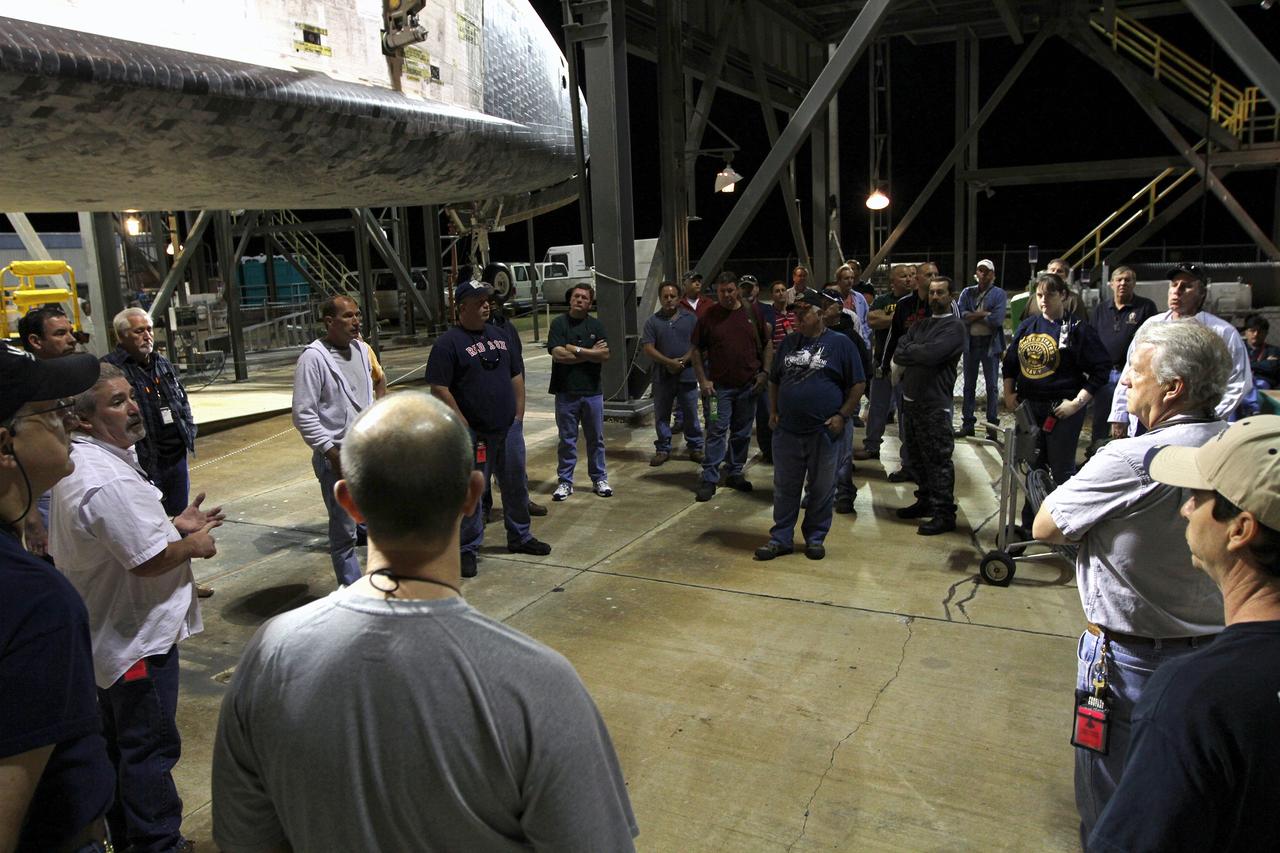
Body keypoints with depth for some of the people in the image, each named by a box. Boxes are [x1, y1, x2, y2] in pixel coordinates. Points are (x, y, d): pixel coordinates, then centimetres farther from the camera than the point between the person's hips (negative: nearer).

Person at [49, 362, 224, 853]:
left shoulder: (83, 462, 6)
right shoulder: (105, 481, -29)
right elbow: (149, 560, -27)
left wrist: (176, 525, 9)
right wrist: (193, 545, -9)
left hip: (108, 634, 11)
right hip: (137, 637, -11)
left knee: (120, 740, 24)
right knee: (150, 748, 5)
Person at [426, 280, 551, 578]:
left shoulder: (499, 335, 11)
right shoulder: (448, 343, -10)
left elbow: (516, 376, 17)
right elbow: (439, 389, -14)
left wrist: (518, 414, 10)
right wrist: (464, 427, -15)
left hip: (508, 428, 7)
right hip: (473, 433, -6)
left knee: (516, 485, 16)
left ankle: (520, 537, 33)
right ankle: (467, 548, 16)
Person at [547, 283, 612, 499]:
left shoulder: (597, 325, 6)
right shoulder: (559, 324, -1)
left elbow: (605, 355, -7)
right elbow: (558, 354, -14)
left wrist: (575, 349, -12)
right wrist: (591, 353, -9)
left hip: (592, 391, 2)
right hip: (566, 392, -2)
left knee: (596, 438, 9)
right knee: (567, 439, 6)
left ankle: (599, 479, 21)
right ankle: (565, 481, 15)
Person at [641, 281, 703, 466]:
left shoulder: (690, 319, 5)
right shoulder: (652, 322, 3)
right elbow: (648, 348, -5)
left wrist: (683, 361, -14)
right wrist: (669, 362, -15)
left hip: (687, 374, 0)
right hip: (662, 376, 0)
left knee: (691, 414, 8)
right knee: (661, 415, 7)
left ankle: (695, 447, 20)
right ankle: (663, 449, 19)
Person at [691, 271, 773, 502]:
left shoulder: (751, 314, 4)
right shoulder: (708, 316, -1)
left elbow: (767, 344, 11)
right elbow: (697, 350, 2)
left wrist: (764, 372, 1)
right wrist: (702, 379, -6)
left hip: (748, 385, 3)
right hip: (720, 385, -2)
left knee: (742, 432, 11)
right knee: (717, 431, -3)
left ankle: (735, 473, 24)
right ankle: (709, 479, 1)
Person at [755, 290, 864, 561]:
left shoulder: (840, 344, -3)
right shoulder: (789, 343, 11)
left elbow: (858, 384, -3)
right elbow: (774, 380, 18)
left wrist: (842, 415, -10)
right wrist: (773, 411, 7)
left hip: (824, 431, -4)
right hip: (787, 430, 4)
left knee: (821, 488, 8)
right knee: (784, 487, 8)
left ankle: (815, 538, 22)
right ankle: (781, 538, 18)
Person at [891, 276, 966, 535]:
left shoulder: (954, 327, -6)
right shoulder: (919, 324, 16)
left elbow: (932, 354, -22)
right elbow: (897, 356, 4)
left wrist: (908, 352, -5)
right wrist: (919, 352, -12)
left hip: (935, 404, -8)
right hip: (911, 399, 8)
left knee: (938, 459, -5)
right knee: (918, 456, 16)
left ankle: (945, 514, 0)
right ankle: (925, 502, 30)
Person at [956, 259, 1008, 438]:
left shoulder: (999, 294, -2)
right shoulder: (967, 292, 8)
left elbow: (997, 319, -16)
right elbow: (961, 315, -8)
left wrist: (973, 316, -8)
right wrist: (984, 313, -13)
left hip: (991, 343, -3)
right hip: (970, 343, 3)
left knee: (992, 386, 4)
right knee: (969, 385, 9)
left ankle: (992, 425, 10)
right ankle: (967, 423, 17)